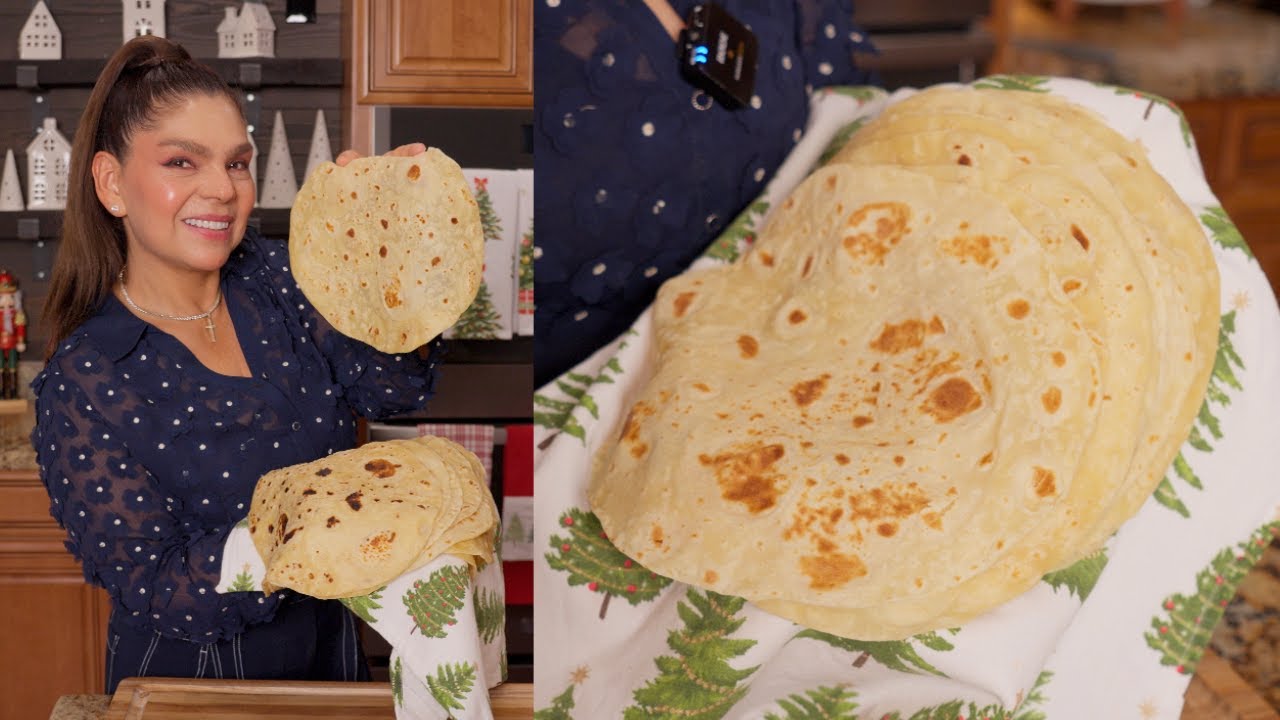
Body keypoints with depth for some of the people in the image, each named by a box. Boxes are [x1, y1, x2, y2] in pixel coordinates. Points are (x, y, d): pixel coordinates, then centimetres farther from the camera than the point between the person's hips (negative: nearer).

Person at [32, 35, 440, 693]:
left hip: (330, 645, 5)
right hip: (196, 680, -5)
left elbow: (391, 387, -17)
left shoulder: (269, 275, -5)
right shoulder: (83, 387, -20)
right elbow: (158, 598, -23)